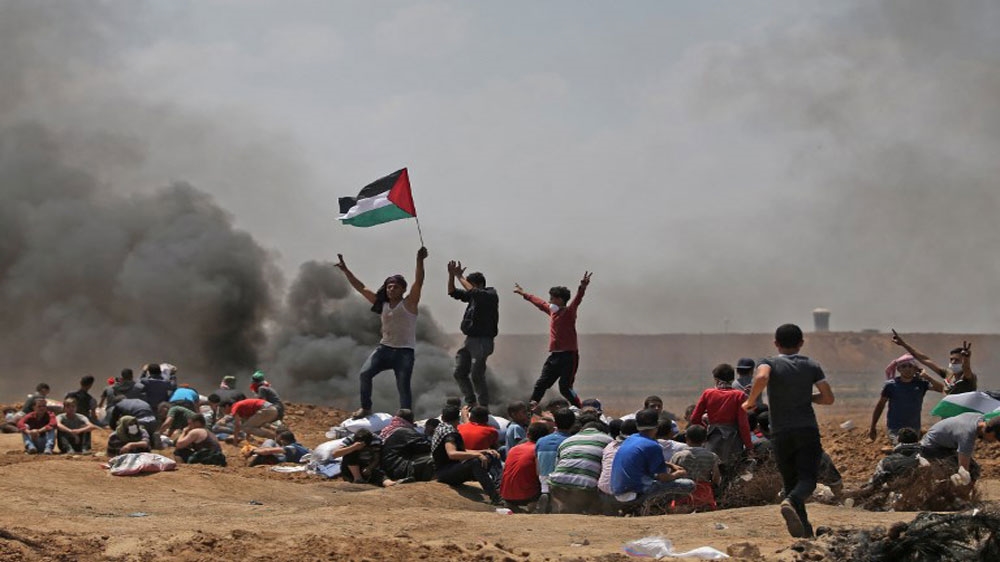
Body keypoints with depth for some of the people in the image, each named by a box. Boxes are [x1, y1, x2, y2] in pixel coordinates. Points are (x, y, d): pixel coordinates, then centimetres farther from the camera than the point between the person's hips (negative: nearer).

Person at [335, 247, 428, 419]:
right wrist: (345, 270, 11)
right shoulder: (382, 304, 11)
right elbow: (361, 288, 14)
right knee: (365, 374, -11)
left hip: (404, 351, -4)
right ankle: (366, 408, 5)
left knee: (403, 387, -7)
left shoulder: (409, 304, -2)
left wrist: (420, 261, -29)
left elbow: (418, 282, -16)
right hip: (385, 348, 4)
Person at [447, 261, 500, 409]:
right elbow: (453, 292, 18)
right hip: (469, 340, 9)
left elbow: (473, 292, -26)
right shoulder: (472, 296, 15)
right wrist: (451, 275, 2)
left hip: (482, 341, -9)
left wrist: (460, 276, -18)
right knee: (459, 373, 8)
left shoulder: (490, 296, -8)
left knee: (476, 376, -9)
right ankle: (471, 402, 17)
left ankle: (484, 406, -2)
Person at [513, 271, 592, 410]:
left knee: (565, 387, -13)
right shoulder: (552, 311, 14)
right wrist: (523, 293, 44)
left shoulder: (569, 312, -8)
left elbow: (577, 300, -27)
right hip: (554, 355, 8)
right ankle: (530, 408, 14)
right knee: (541, 383, 9)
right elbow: (538, 302, 31)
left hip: (569, 356, -8)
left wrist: (582, 287, -47)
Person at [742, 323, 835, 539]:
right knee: (807, 479, -7)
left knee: (790, 481, 12)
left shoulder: (770, 364, 1)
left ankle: (804, 528, 7)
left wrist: (750, 402, -9)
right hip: (807, 430, 0)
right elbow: (828, 398, 4)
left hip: (780, 434, 0)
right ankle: (792, 502, -38)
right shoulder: (811, 366, 7)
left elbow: (761, 377, -23)